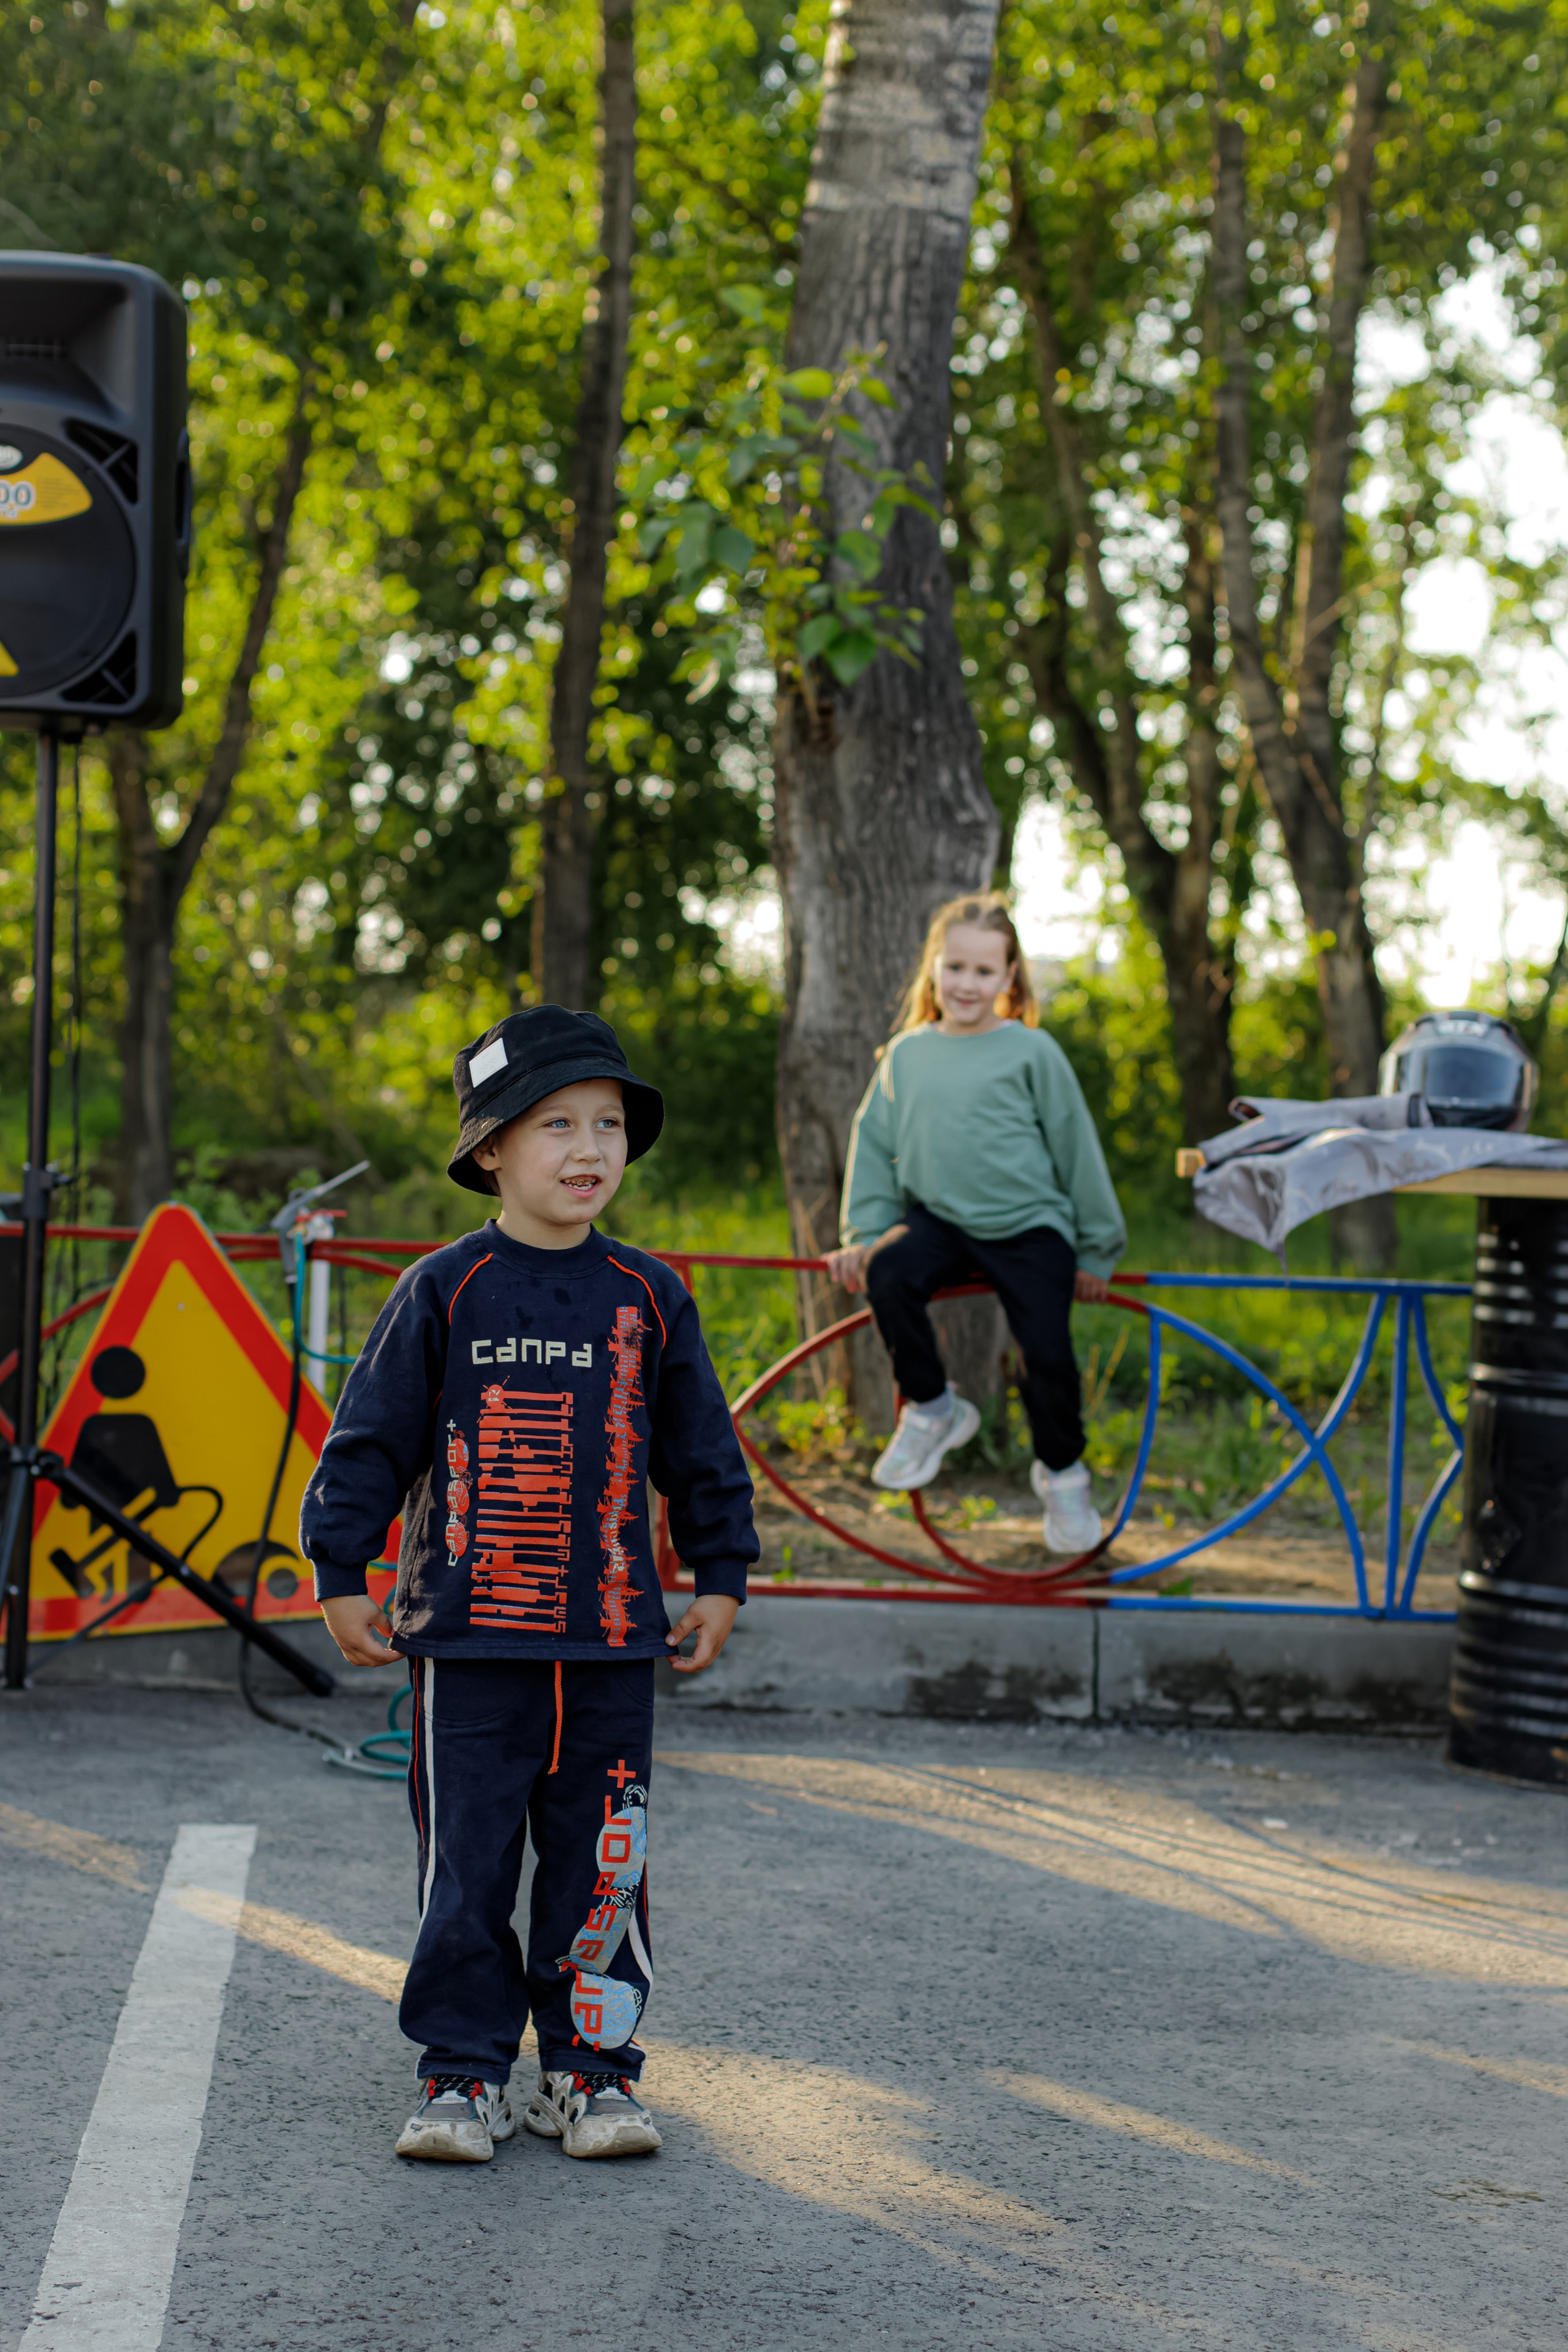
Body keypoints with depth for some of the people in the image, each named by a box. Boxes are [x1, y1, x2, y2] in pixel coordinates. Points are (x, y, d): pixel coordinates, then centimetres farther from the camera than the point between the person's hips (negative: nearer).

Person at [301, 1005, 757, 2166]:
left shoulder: (647, 1296, 5)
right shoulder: (444, 1292, -2)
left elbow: (701, 1449, 13)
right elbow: (371, 1437, 1)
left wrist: (720, 1578, 12)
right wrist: (341, 1574, 0)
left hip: (612, 1637, 2)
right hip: (468, 1634, -2)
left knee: (602, 1864, 6)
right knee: (466, 1865, 2)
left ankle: (592, 2069, 17)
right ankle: (466, 2077, 12)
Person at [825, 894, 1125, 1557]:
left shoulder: (1032, 1052, -3)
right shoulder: (907, 1054, 7)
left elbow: (1077, 1150, 2)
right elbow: (874, 1145, 14)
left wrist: (1095, 1250, 4)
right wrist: (863, 1234, 4)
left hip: (1029, 1225, -2)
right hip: (940, 1220, 3)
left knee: (1047, 1358, -13)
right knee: (888, 1276, -28)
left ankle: (1062, 1475, 17)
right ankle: (932, 1409, -5)